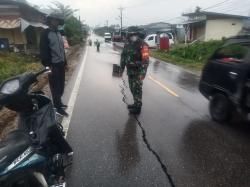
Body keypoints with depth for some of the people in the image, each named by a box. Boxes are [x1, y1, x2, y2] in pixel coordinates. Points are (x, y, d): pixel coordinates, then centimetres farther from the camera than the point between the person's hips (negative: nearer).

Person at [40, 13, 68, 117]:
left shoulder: (58, 33, 15)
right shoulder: (45, 34, -8)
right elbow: (44, 51, -13)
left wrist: (65, 63, 14)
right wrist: (48, 65, -18)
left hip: (61, 64, 7)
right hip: (53, 65, -7)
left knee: (61, 86, 13)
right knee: (55, 87, 0)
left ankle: (58, 102, 29)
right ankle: (58, 107, 9)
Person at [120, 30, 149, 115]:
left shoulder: (142, 45, -15)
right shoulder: (127, 44, 6)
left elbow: (146, 60, -20)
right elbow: (123, 56, 15)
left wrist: (142, 73, -25)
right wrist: (122, 68, 13)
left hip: (138, 72, -7)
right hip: (130, 70, 7)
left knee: (137, 88, -2)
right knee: (132, 88, 17)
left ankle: (137, 108, 10)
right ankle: (136, 104, 34)